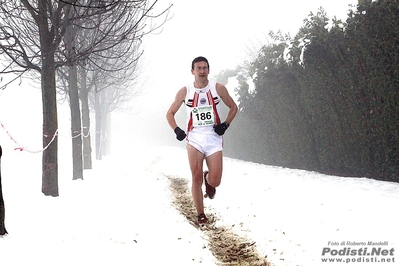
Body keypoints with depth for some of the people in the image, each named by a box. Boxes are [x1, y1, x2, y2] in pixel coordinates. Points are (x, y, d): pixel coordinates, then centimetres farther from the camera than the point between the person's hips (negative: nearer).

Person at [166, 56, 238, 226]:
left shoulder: (218, 88, 1)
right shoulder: (185, 91, 2)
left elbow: (233, 107, 12)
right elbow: (170, 113, 11)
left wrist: (225, 124, -4)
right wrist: (177, 130, -7)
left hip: (214, 138, 0)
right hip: (194, 139, 0)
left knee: (215, 181, -7)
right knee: (196, 179, -4)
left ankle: (208, 179, 32)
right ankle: (201, 215, 12)